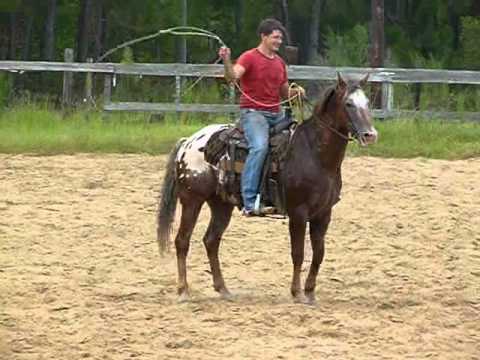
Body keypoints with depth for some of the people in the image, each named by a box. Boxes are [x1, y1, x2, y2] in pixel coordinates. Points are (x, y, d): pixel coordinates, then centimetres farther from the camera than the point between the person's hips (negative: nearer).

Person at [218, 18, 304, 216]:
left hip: (276, 114, 8)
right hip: (253, 112, -8)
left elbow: (284, 93, 24)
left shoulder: (280, 63, 17)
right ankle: (249, 202, -34)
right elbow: (233, 76, -22)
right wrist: (226, 61, -41)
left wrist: (296, 92, 2)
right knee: (260, 146, -31)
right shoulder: (250, 57, -4)